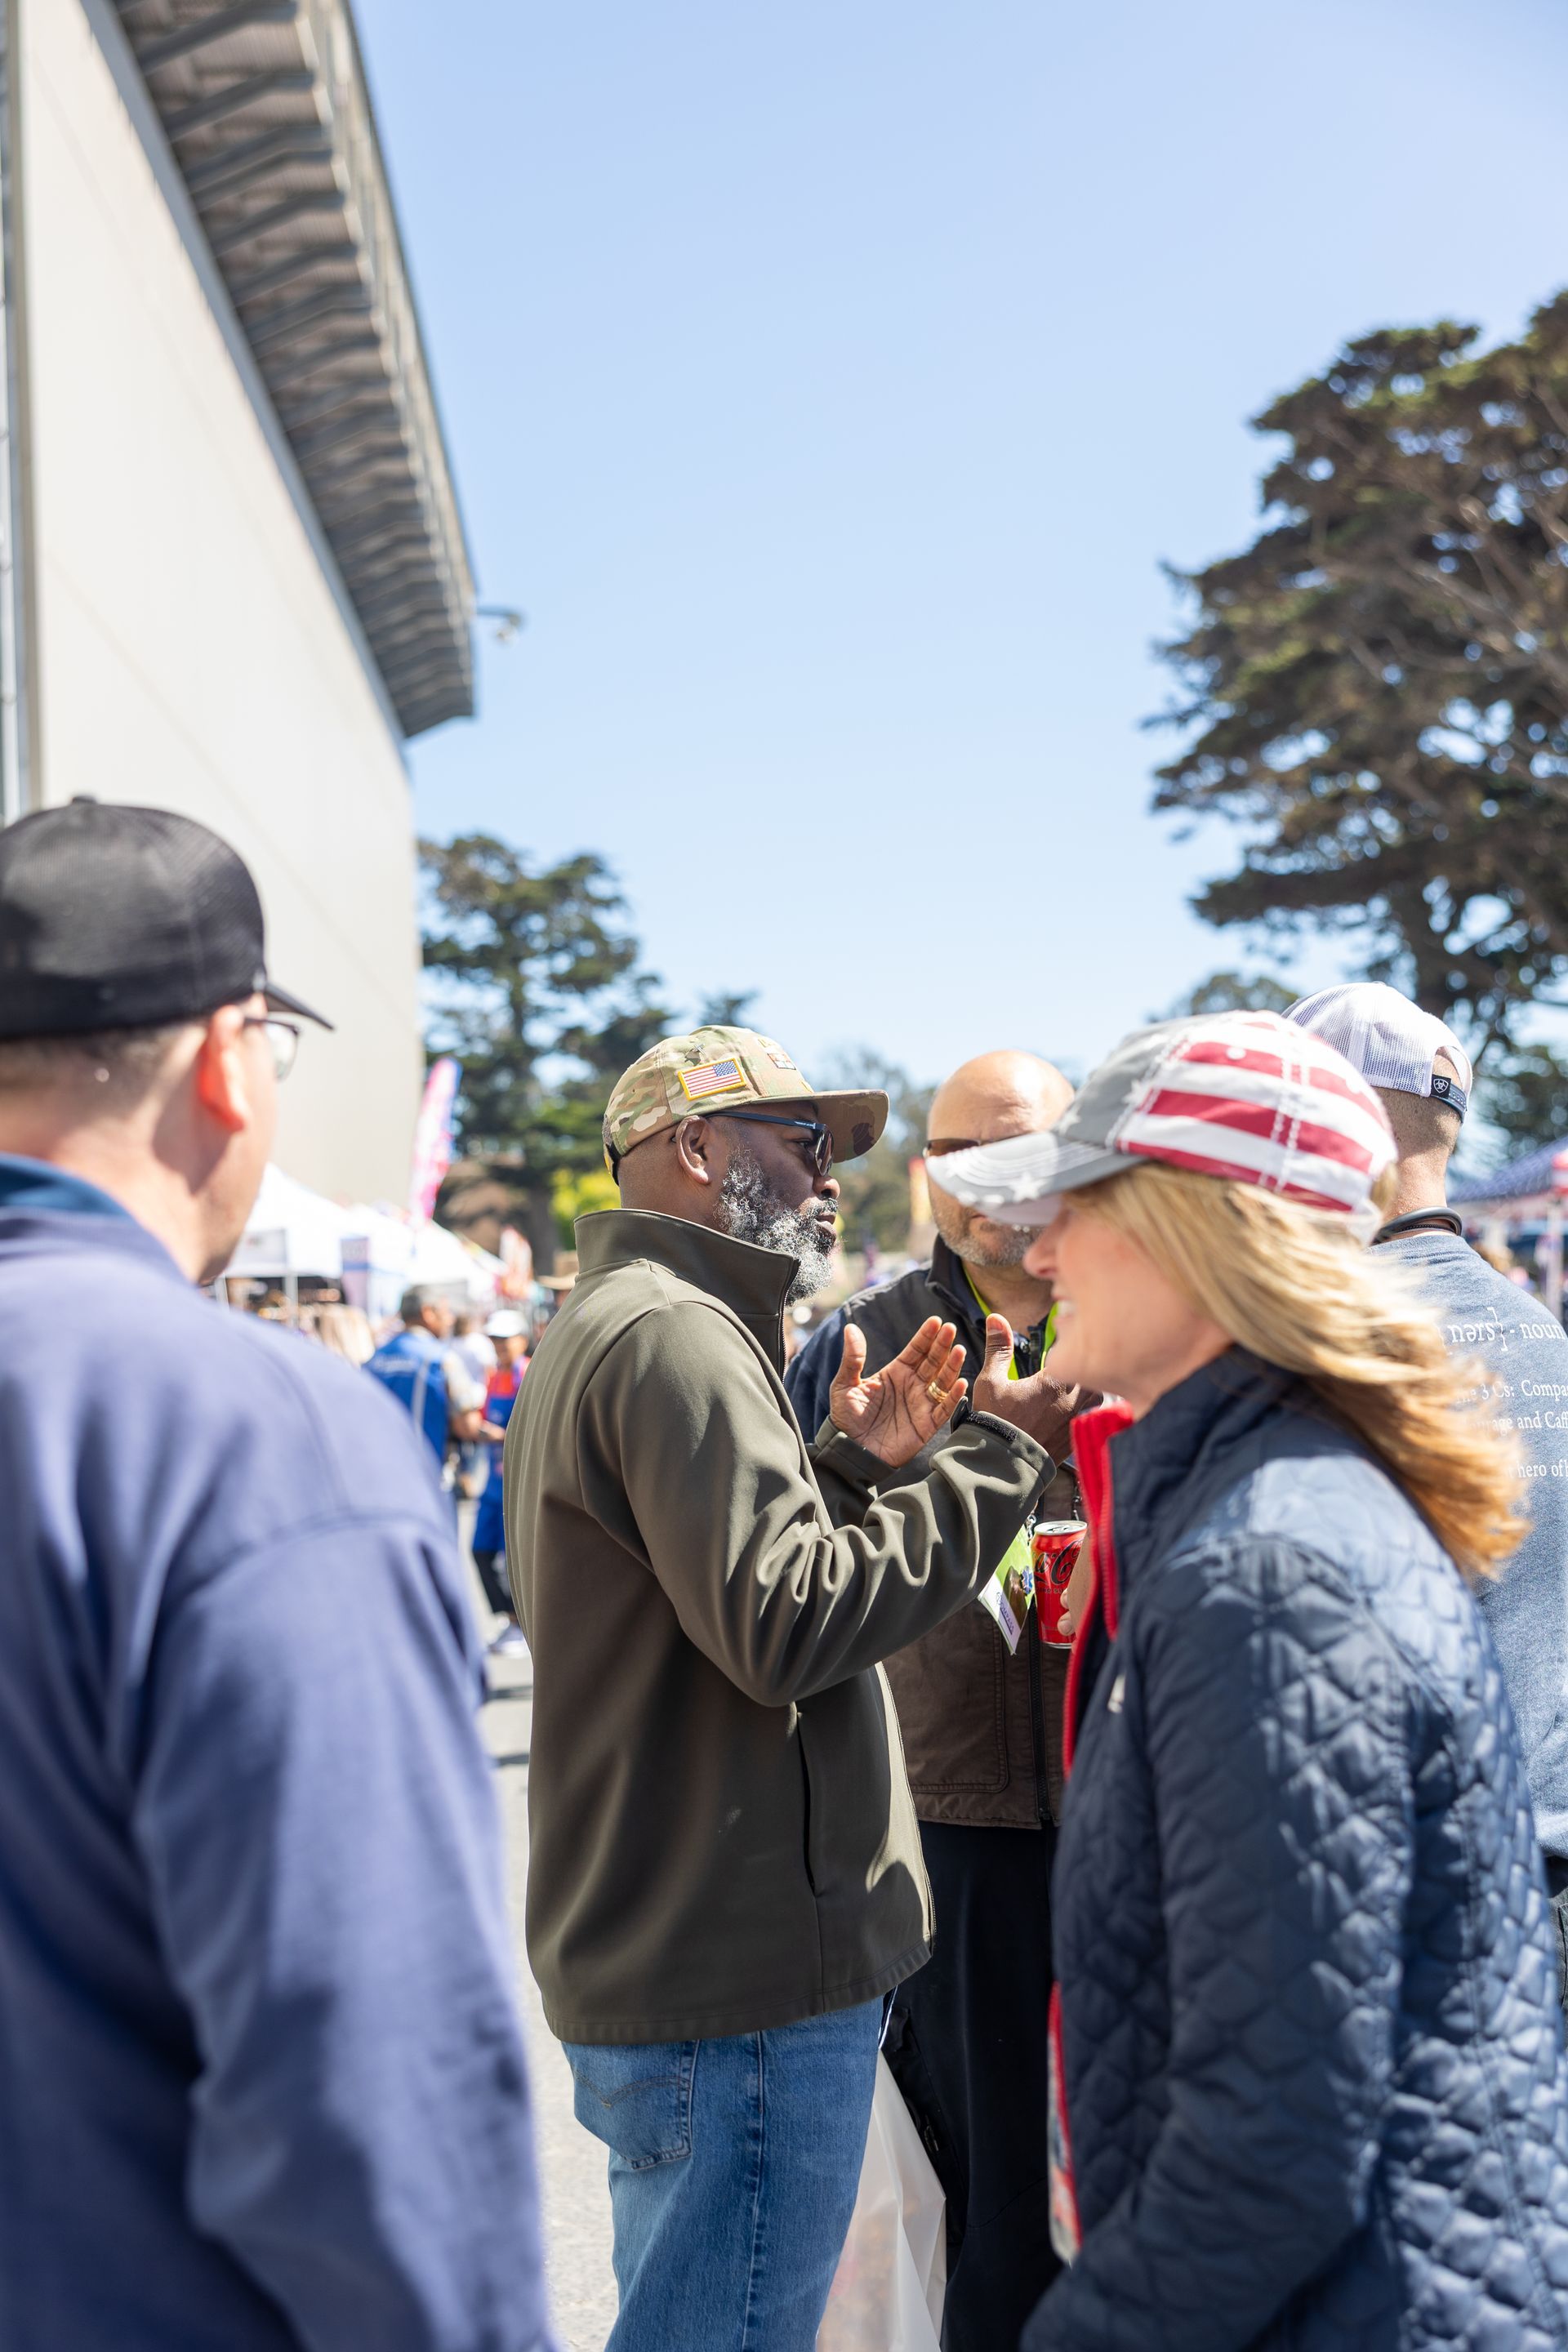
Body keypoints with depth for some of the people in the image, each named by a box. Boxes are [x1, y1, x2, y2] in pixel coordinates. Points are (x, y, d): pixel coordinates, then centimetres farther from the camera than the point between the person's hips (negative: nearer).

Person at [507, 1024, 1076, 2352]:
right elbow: (788, 1626, -25)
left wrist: (850, 1460, 7)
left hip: (656, 1958, 11)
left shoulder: (606, 1327, 18)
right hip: (743, 1987, -11)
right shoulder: (674, 1333, -18)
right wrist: (998, 1456, -19)